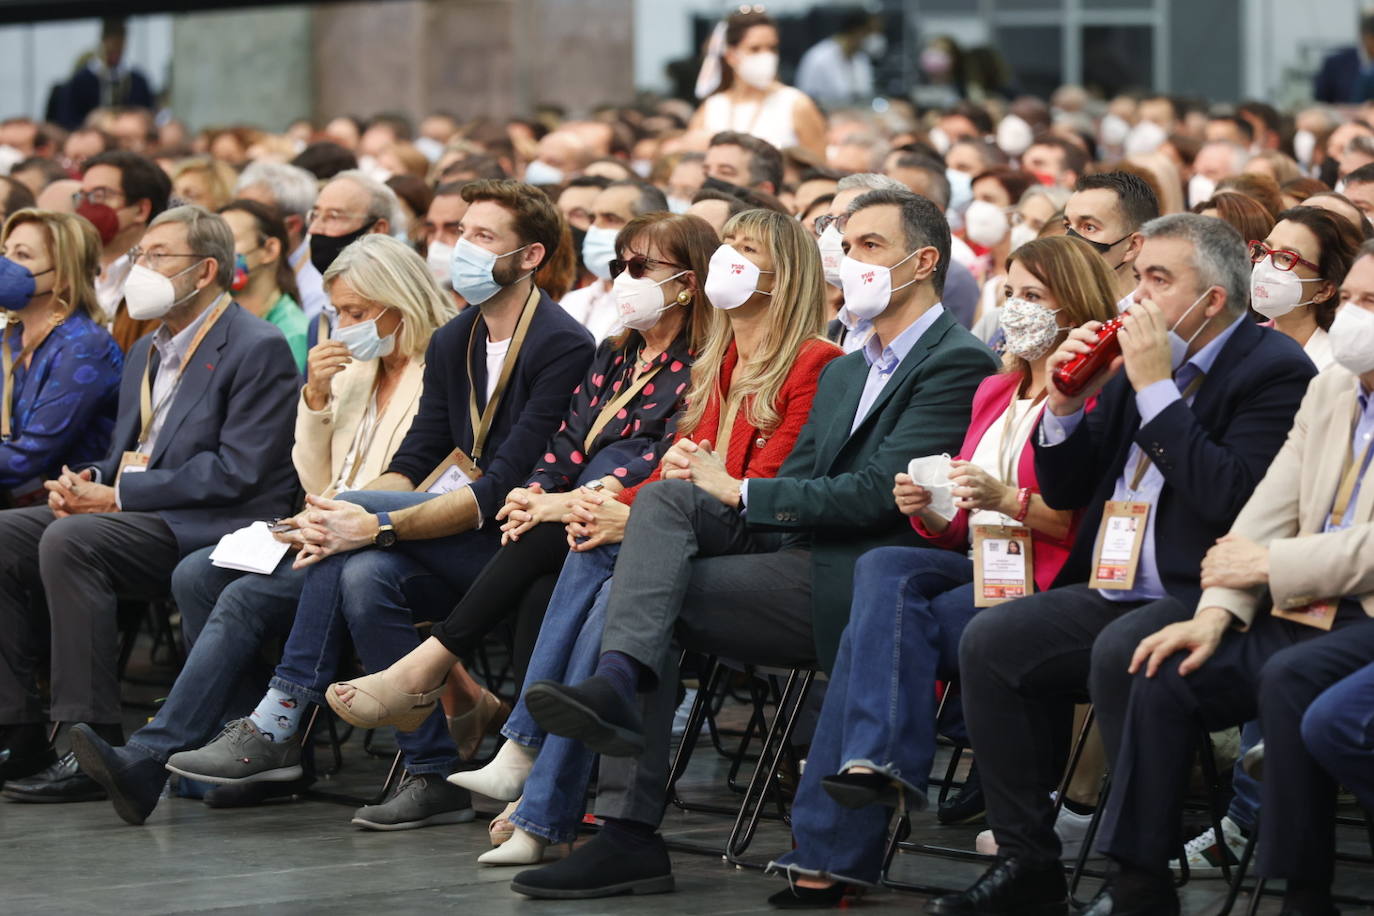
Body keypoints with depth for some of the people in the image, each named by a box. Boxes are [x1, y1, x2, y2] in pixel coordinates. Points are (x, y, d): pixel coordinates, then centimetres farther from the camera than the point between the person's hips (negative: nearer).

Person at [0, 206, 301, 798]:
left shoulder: (258, 349, -7)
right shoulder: (146, 353, 22)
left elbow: (238, 472, -16)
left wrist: (118, 497, -16)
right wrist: (88, 483, 0)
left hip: (216, 527, -9)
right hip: (136, 518, 9)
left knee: (69, 541, -31)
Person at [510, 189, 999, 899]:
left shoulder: (958, 363, -4)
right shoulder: (845, 372, 26)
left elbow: (880, 492, -15)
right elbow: (793, 483, 18)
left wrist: (738, 491, -12)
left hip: (861, 587, -8)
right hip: (799, 559, 8)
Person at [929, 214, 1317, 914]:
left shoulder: (1276, 371, -7)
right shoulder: (1132, 361, 17)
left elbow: (1229, 499, -21)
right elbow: (1062, 491, 21)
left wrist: (1155, 388, -17)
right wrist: (1064, 403, 2)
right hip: (1113, 594, 8)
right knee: (989, 641, -11)